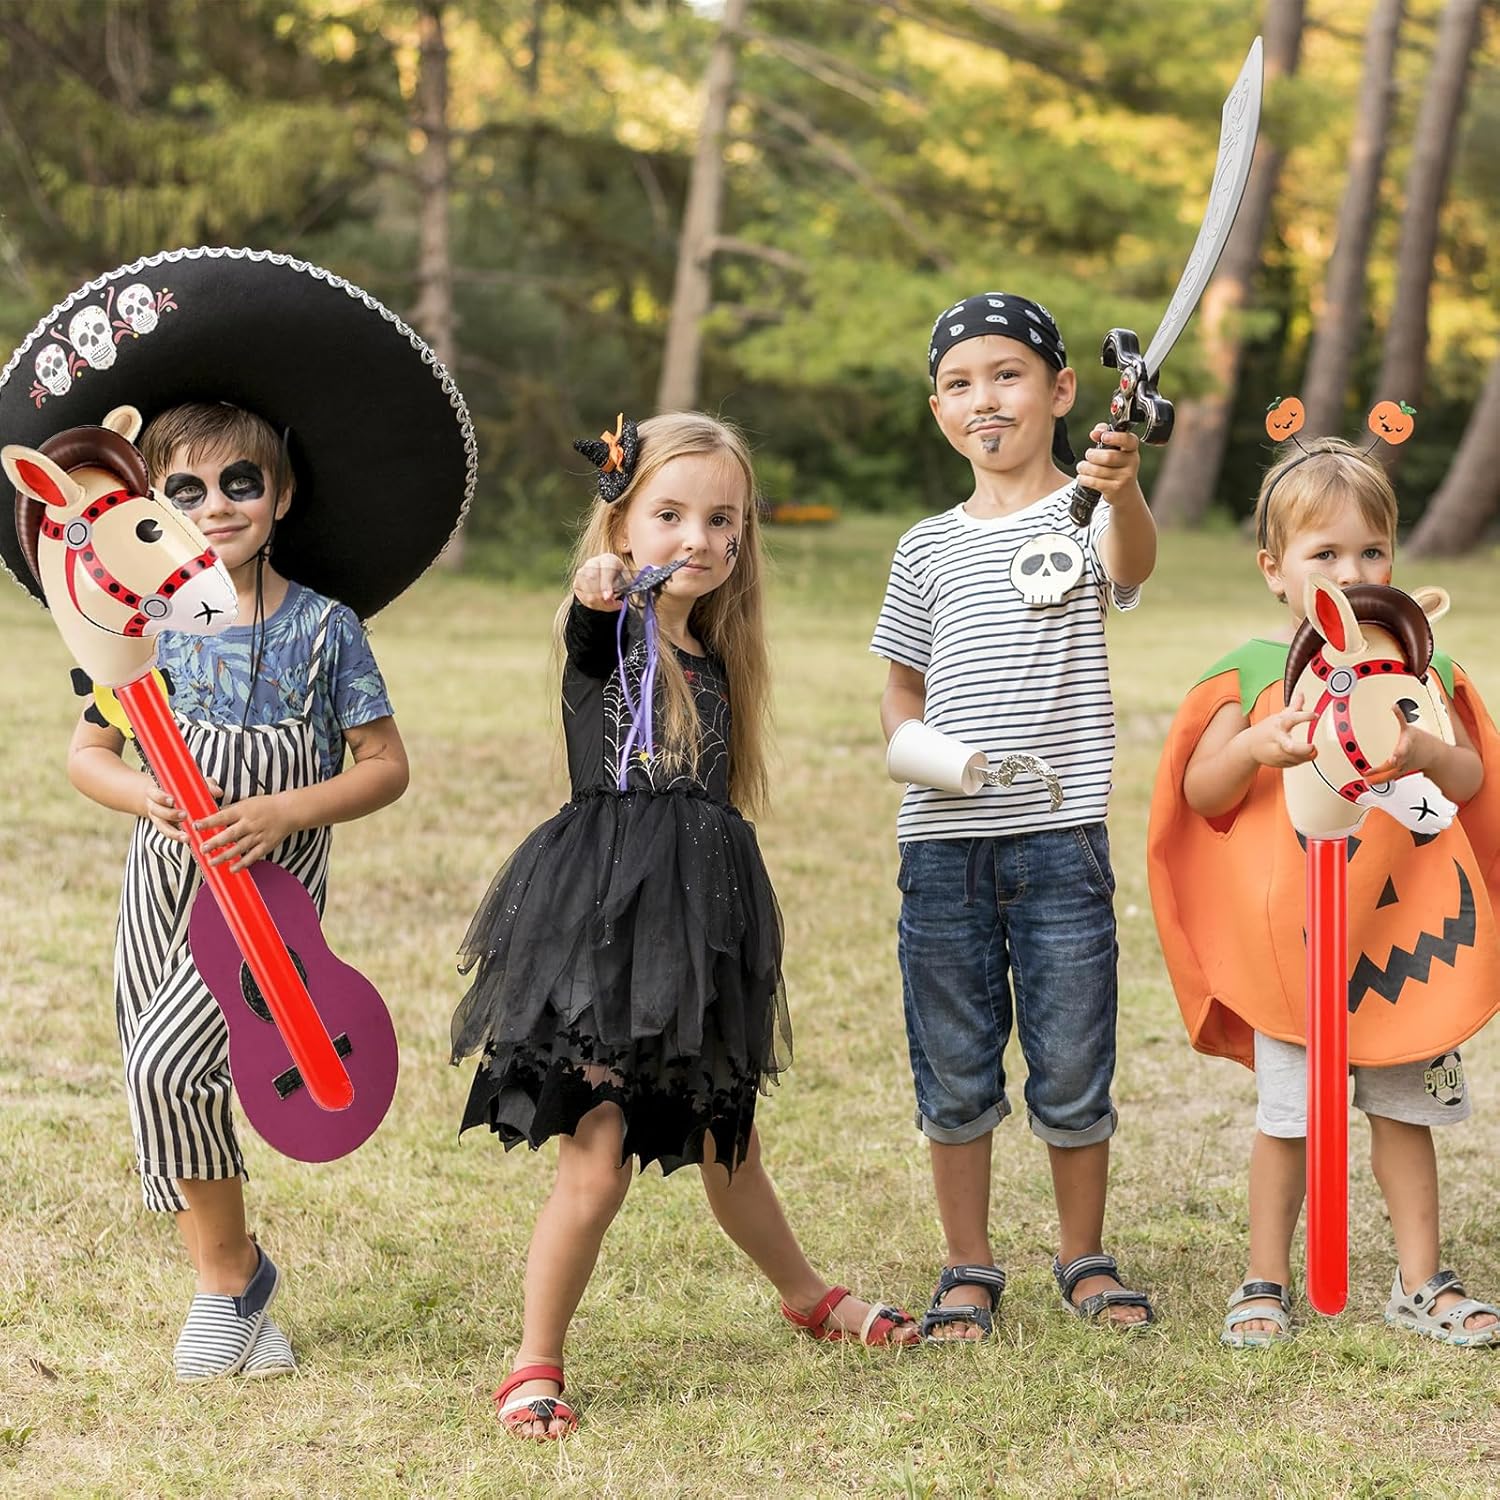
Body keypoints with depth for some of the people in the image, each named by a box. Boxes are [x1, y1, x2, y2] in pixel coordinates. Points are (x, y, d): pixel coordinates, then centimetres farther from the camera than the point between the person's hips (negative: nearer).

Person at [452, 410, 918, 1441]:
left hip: (699, 927, 6)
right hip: (603, 918, -6)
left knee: (728, 1145, 21)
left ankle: (809, 1297, 44)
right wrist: (598, 587, -57)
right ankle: (536, 1367, 6)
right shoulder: (610, 633, -7)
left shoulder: (716, 659, 12)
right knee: (598, 1162, -10)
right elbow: (586, 621, -33)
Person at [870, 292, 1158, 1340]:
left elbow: (1131, 563, -27)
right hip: (944, 843, 3)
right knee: (955, 1076, 9)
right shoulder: (929, 549, 9)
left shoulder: (1085, 516, -2)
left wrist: (1123, 490, -49)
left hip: (1059, 838, -3)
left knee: (1074, 1071, 5)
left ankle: (1086, 1259, 24)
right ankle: (969, 1271, 22)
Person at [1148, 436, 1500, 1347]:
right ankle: (1267, 1283, 18)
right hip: (1290, 933, -2)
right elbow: (1199, 793, -3)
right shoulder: (1253, 674, -3)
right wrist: (1258, 746, -22)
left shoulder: (1417, 664, 4)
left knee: (1405, 1109, 10)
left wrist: (1425, 752, -17)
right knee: (1289, 1118, 5)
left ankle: (1422, 1282, 21)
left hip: (1401, 922, 2)